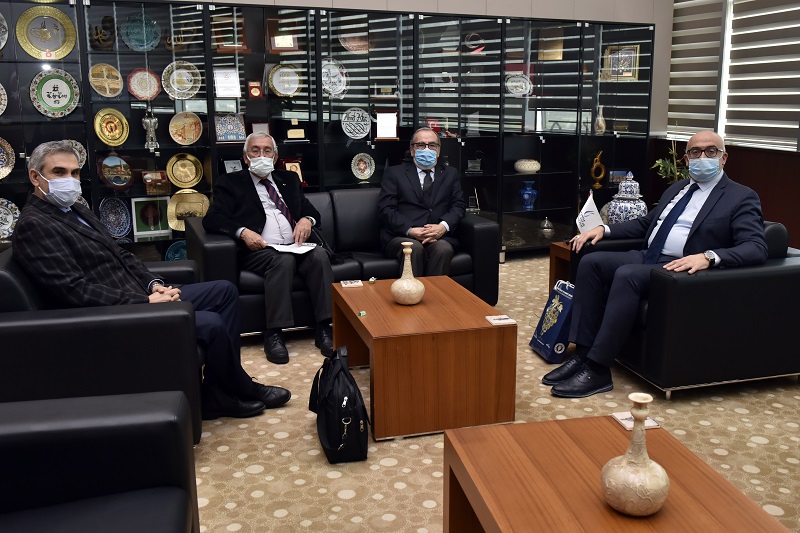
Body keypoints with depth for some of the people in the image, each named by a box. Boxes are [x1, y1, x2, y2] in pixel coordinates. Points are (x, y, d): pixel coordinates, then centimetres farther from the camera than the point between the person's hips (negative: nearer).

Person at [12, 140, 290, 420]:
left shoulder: (78, 211, 17)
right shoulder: (33, 226, -13)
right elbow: (76, 291, -22)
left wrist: (154, 284, -1)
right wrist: (145, 301, -21)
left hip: (141, 297, 11)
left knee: (225, 290, 8)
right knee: (210, 324, -23)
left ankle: (219, 395, 5)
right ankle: (244, 391, 6)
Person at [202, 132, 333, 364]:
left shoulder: (289, 179, 25)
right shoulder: (230, 183, 11)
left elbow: (311, 210, 23)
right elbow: (211, 219, -2)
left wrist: (307, 219, -2)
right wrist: (243, 231, -19)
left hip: (295, 247, 4)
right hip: (258, 251, -4)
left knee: (319, 255, -28)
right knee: (283, 259, -35)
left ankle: (323, 329, -26)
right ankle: (273, 334, -31)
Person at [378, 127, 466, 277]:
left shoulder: (450, 174, 23)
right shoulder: (394, 173, 14)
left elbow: (458, 206, 12)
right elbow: (386, 209, 2)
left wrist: (443, 226, -11)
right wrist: (410, 230, -14)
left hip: (439, 237, 2)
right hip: (401, 236, -2)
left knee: (444, 249, -33)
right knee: (415, 248, -36)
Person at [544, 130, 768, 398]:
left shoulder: (742, 198, 1)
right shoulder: (676, 189, 23)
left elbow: (756, 248, -12)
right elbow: (644, 223, 31)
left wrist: (709, 256, -30)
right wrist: (604, 229, 13)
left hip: (684, 268, -7)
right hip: (647, 257, 8)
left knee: (627, 275, -33)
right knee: (591, 261, -14)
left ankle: (597, 370, -28)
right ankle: (582, 353, -16)